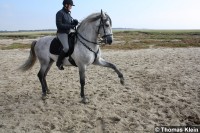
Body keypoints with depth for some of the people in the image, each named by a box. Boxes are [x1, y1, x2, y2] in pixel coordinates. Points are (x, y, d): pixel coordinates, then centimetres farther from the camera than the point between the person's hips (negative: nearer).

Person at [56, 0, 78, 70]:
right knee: (66, 48, -27)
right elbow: (59, 25, -18)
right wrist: (70, 26, -20)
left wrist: (74, 23, -1)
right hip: (61, 33, -9)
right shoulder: (60, 13, -10)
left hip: (68, 33, 9)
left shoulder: (68, 13, 14)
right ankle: (59, 62, -8)